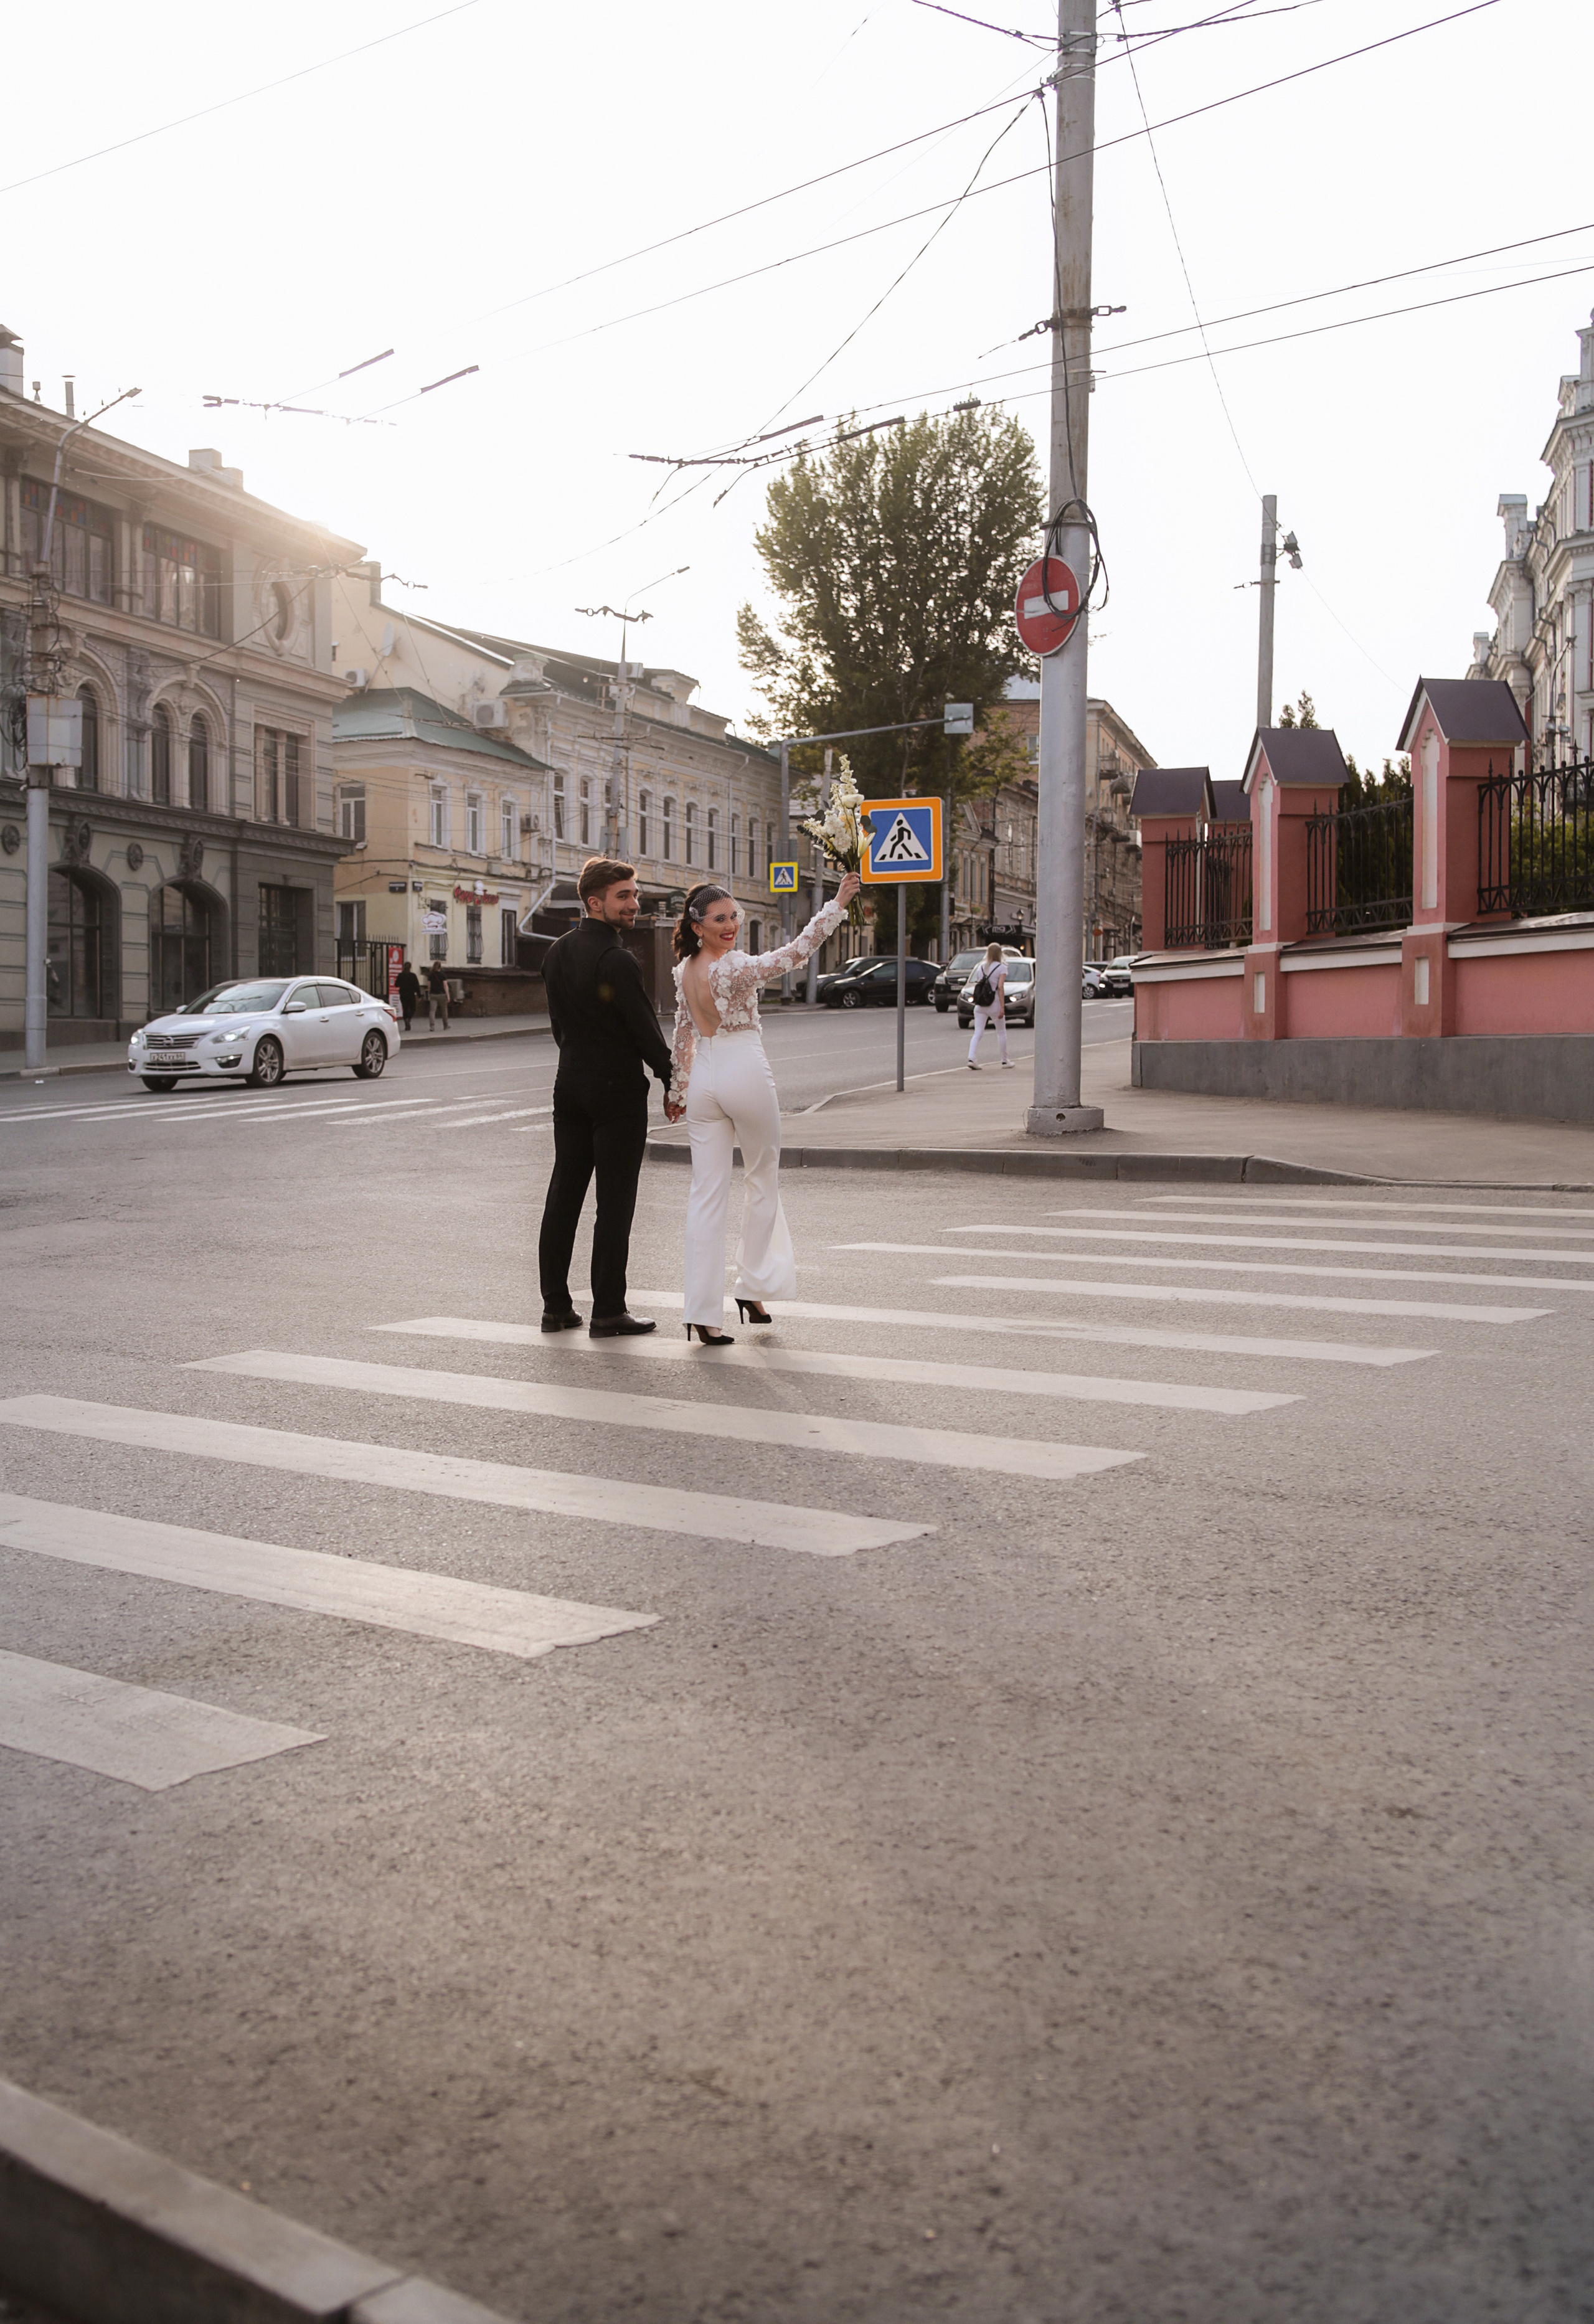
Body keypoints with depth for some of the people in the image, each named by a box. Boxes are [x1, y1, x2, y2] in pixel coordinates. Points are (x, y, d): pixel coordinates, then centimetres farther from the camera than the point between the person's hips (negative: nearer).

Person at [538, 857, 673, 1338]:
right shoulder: (615, 960, -17)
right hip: (618, 1088, -8)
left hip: (571, 1083, 8)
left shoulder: (558, 952, 8)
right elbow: (645, 1030, -15)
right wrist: (672, 1082, -4)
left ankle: (556, 1305, 16)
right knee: (614, 1202, -2)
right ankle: (608, 1312, 1)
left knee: (564, 1195, 11)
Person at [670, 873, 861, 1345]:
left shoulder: (684, 970, 4)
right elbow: (793, 954, -27)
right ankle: (752, 1288, 19)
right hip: (746, 1074, -6)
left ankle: (703, 1313, -2)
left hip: (703, 1077, 6)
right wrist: (836, 906, -26)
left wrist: (678, 1088, 22)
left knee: (706, 1194, 2)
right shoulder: (734, 968, -17)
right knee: (763, 1183, 14)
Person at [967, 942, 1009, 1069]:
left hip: (980, 1006, 4)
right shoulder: (1001, 968, -5)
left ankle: (971, 1058, -16)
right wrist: (1002, 1007, -14)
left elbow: (977, 984, 11)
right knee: (1001, 1033, 13)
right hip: (994, 1005, -4)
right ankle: (1005, 1060, 20)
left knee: (977, 1033, 1)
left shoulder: (982, 967, 9)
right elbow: (1000, 987, -13)